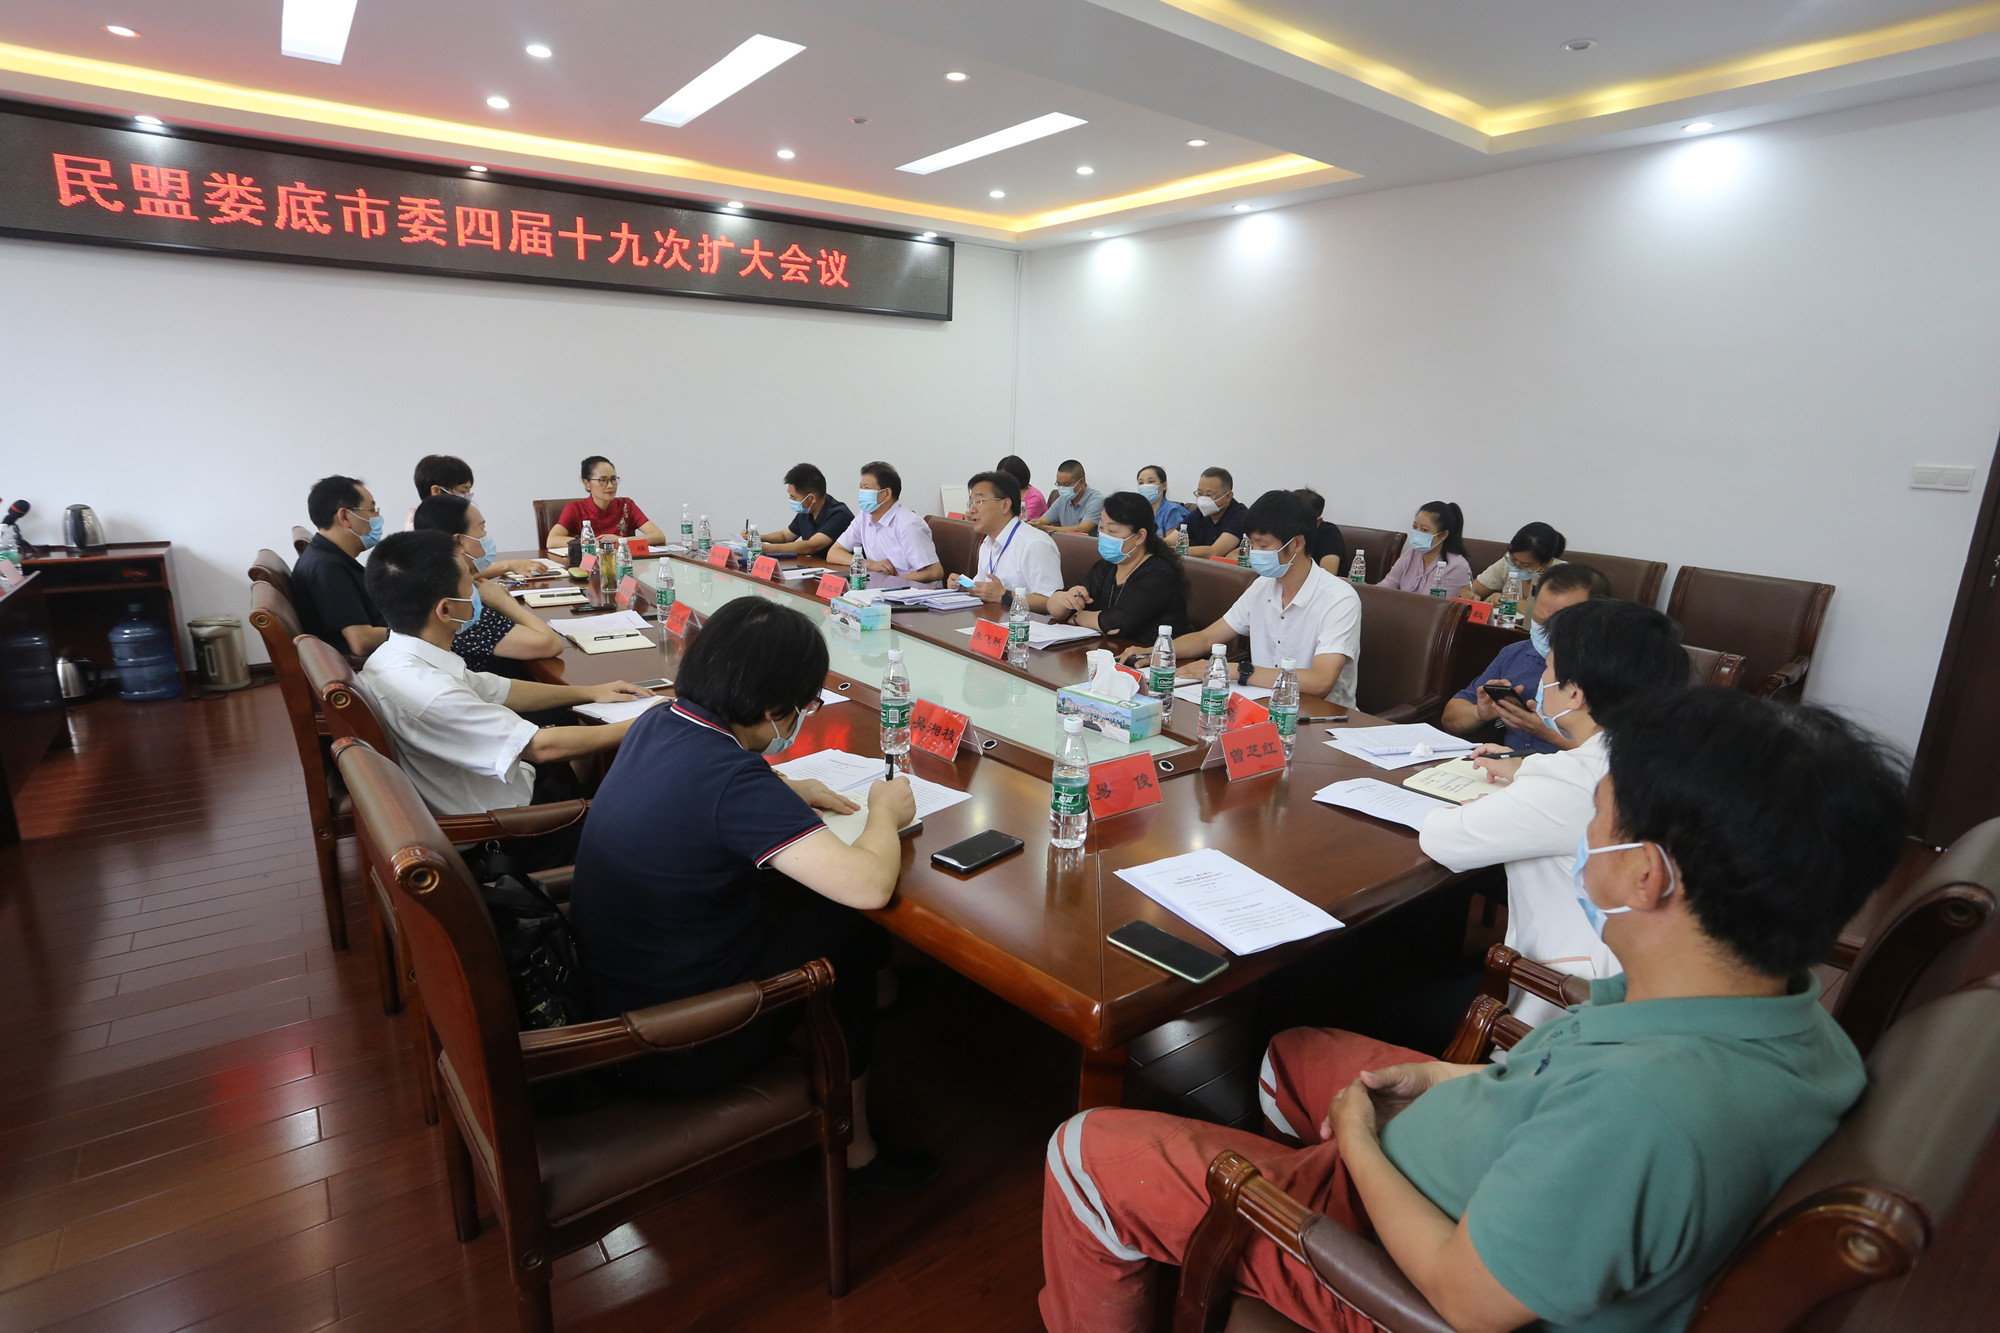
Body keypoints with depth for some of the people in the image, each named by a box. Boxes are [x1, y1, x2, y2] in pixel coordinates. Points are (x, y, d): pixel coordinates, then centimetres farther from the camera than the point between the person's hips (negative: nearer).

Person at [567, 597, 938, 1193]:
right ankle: (853, 1150, 26)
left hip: (602, 993, 8)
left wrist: (790, 791, 9)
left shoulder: (656, 723, -4)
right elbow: (869, 885, -32)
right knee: (849, 928, 9)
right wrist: (885, 813, -11)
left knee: (801, 900, 19)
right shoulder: (732, 783, -30)